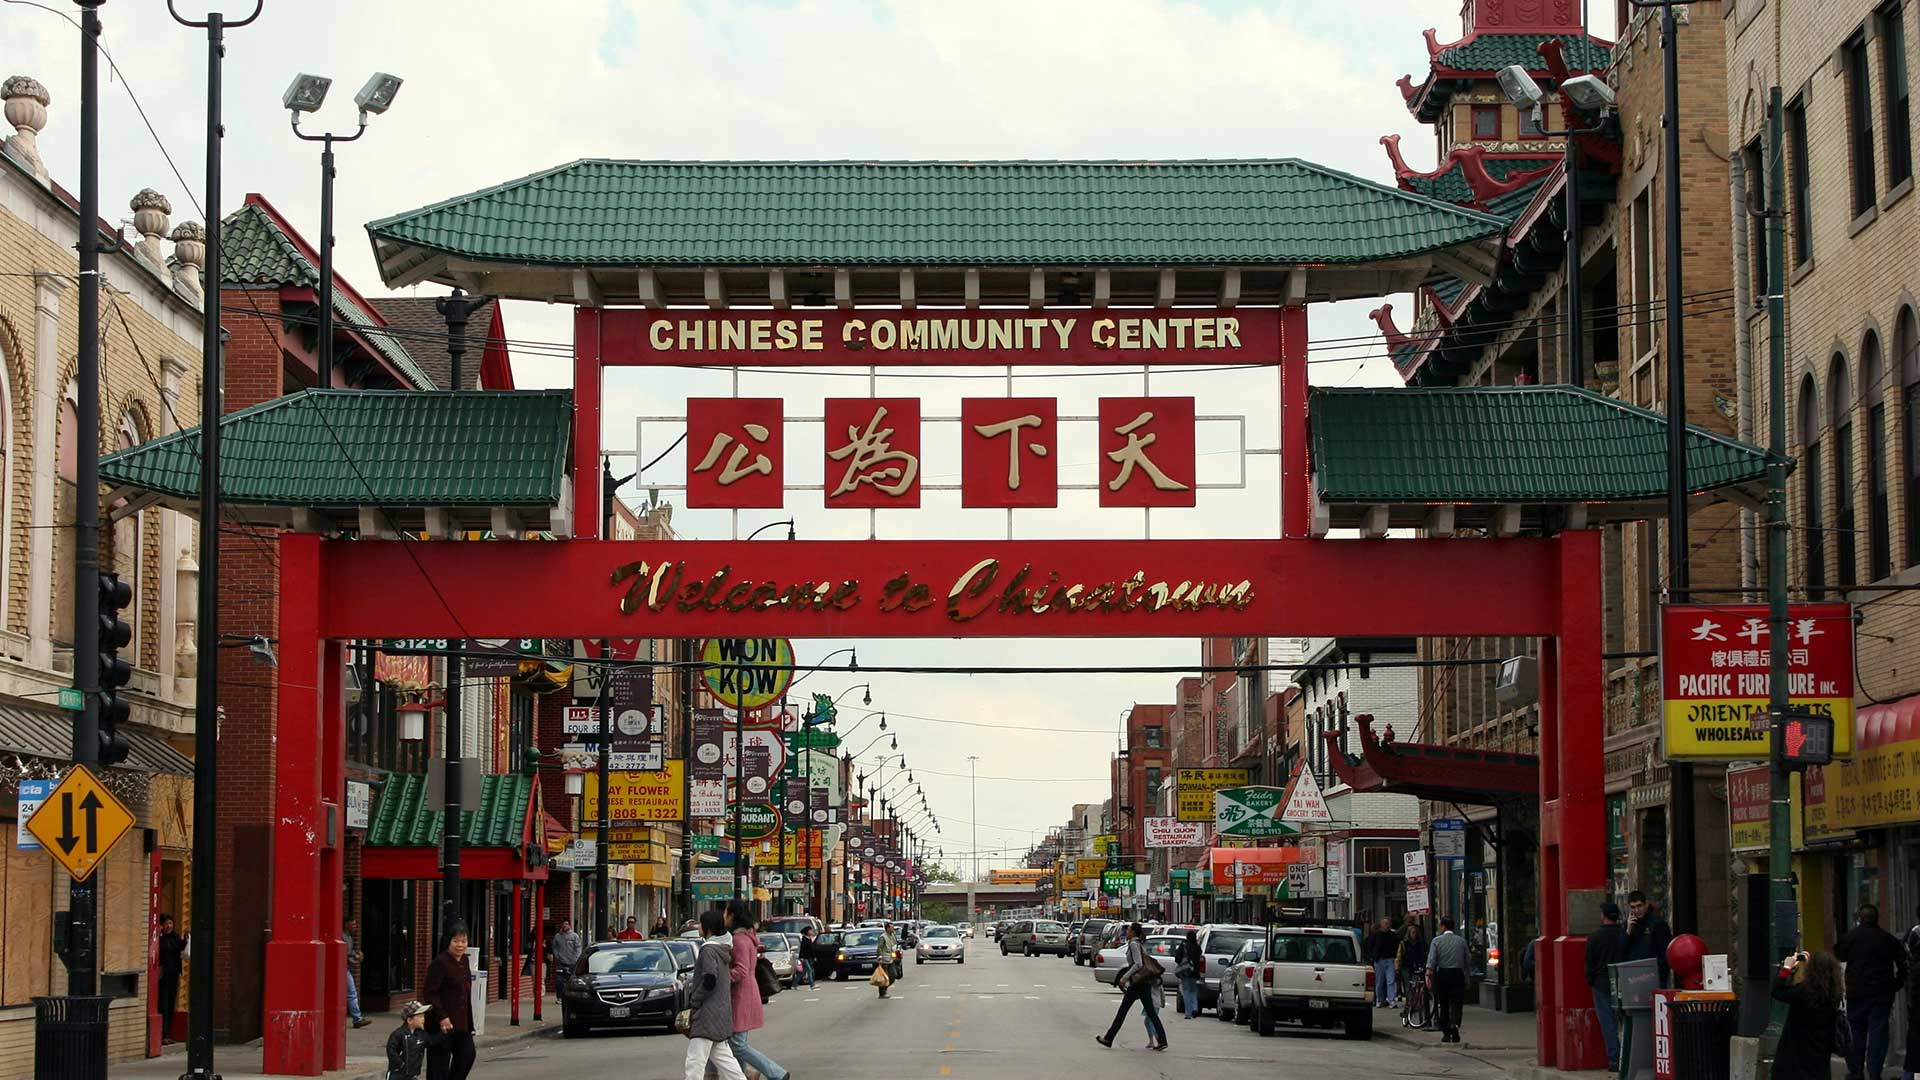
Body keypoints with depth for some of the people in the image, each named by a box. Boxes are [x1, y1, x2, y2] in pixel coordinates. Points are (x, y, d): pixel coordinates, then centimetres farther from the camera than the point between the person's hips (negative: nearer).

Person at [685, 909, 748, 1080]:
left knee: (695, 1061, -10)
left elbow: (709, 981, -21)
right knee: (721, 1056, 15)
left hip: (707, 1014, -10)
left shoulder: (708, 950, -13)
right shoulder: (723, 949, 15)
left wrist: (692, 1003, -12)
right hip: (721, 1011, 10)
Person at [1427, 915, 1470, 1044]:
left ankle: (1446, 1033, 11)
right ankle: (1454, 1025, -27)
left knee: (1443, 1004, 8)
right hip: (1458, 974, 1)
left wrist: (1429, 971, -19)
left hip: (1442, 974, -1)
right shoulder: (1461, 940, 6)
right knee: (1456, 1003, -2)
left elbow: (1431, 958, -11)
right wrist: (1467, 976, 13)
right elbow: (1467, 960, 7)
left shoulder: (1437, 940, 0)